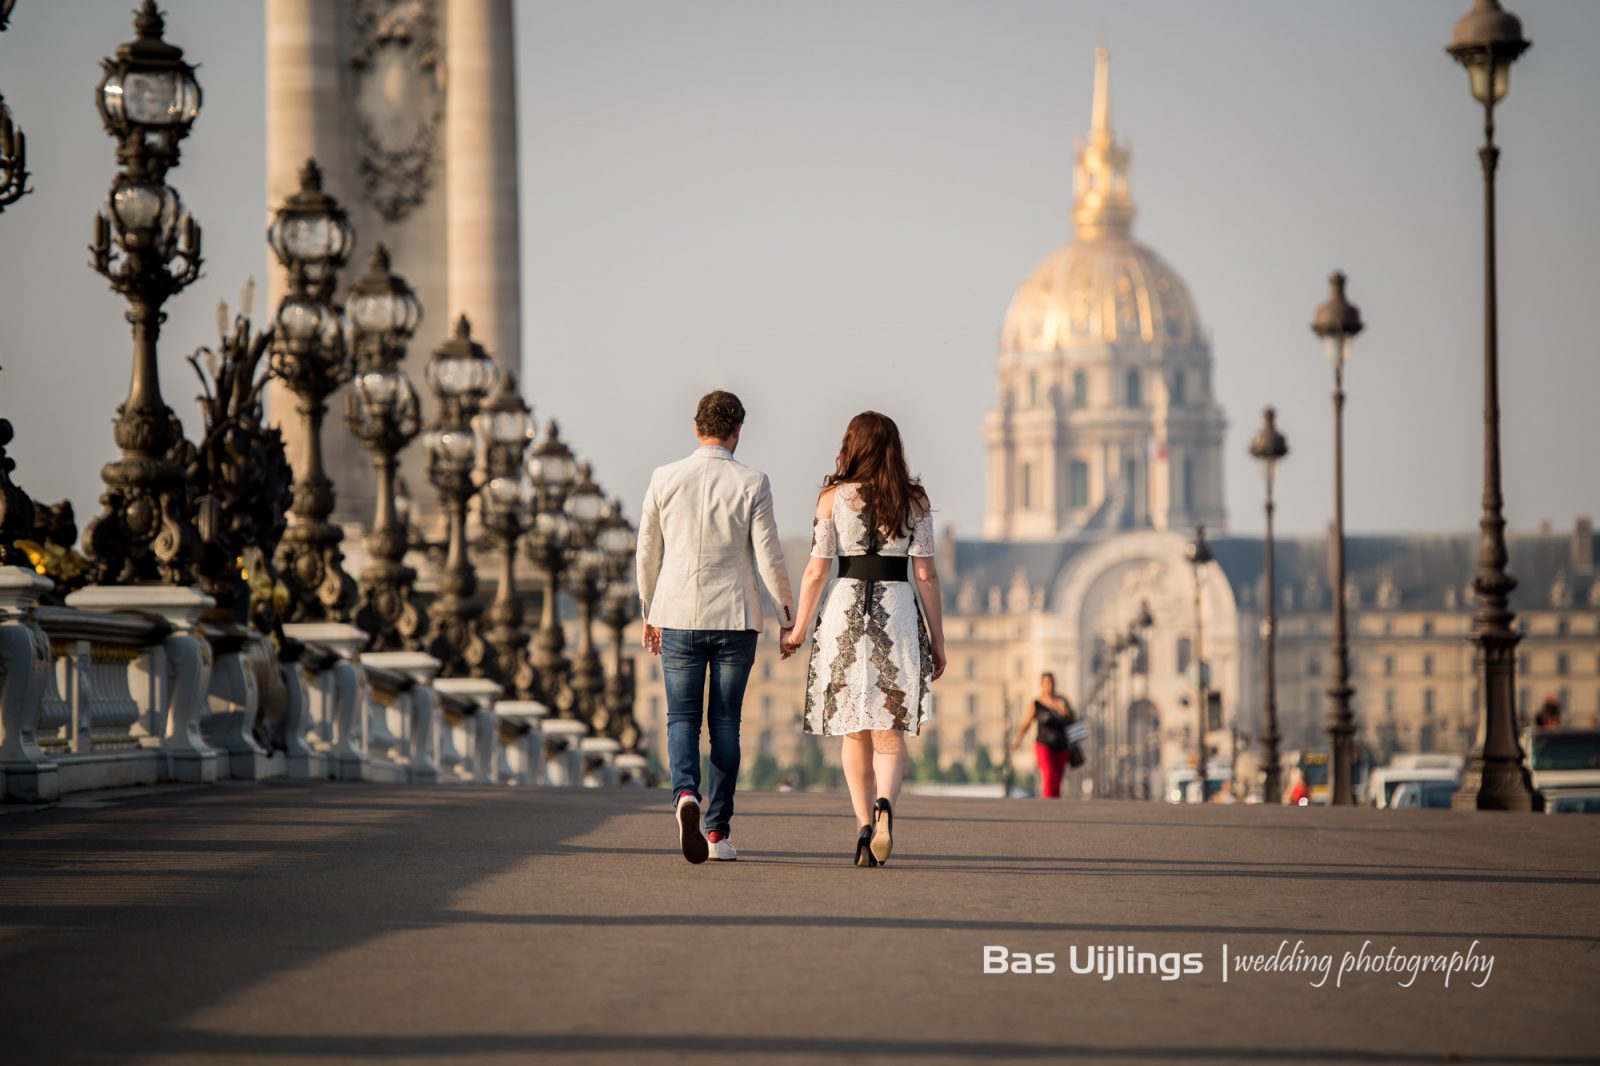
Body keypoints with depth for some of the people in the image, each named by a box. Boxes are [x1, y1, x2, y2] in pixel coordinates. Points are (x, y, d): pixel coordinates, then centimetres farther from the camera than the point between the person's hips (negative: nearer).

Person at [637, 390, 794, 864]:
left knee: (682, 717, 5)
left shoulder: (665, 479, -1)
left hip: (678, 616, 1)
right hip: (735, 619, -1)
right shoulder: (752, 484, -6)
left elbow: (647, 554, 6)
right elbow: (768, 558, -6)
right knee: (725, 721, 8)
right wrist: (787, 606, 11)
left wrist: (649, 612, 19)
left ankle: (686, 793, -24)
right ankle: (717, 830, 9)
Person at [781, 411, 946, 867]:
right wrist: (937, 639, 6)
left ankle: (864, 826, 0)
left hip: (845, 610, 0)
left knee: (855, 731, 10)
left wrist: (799, 629, 9)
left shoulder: (833, 497, 1)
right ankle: (885, 803, -26)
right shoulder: (915, 500, 3)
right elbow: (926, 574, 0)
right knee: (889, 731, 3)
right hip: (900, 611, 0)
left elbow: (817, 570, -2)